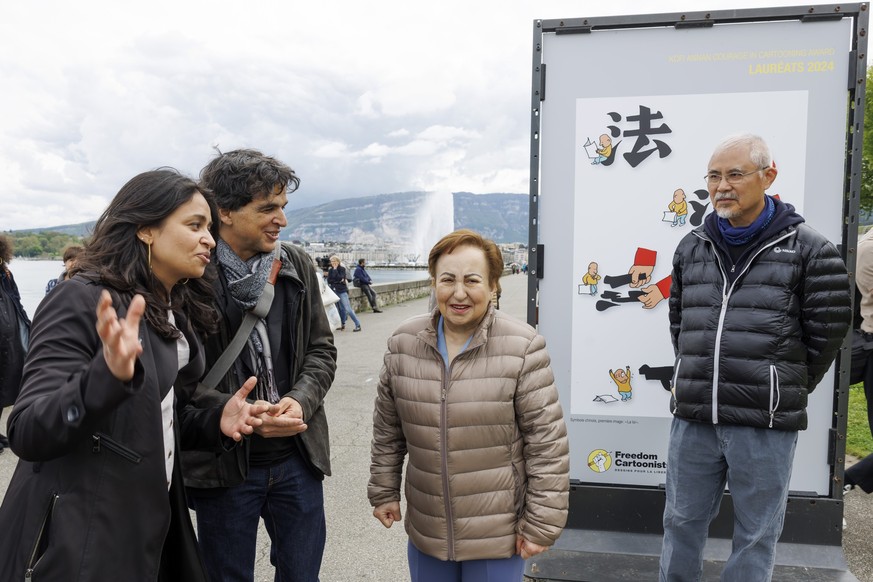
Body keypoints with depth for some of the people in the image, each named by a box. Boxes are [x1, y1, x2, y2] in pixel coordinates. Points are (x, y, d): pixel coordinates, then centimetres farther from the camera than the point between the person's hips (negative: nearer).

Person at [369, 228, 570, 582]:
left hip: (499, 534, -3)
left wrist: (541, 523, -10)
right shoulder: (403, 343, -3)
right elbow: (388, 428, 7)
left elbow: (547, 442, -12)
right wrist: (384, 491, 10)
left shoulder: (522, 348, -15)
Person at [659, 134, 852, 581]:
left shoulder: (808, 250, -4)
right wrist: (696, 380, 12)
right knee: (682, 523, 17)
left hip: (766, 426, -3)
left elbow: (828, 330, -1)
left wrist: (786, 390, 4)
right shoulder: (692, 247, 9)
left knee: (756, 536, 11)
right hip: (692, 418, 4)